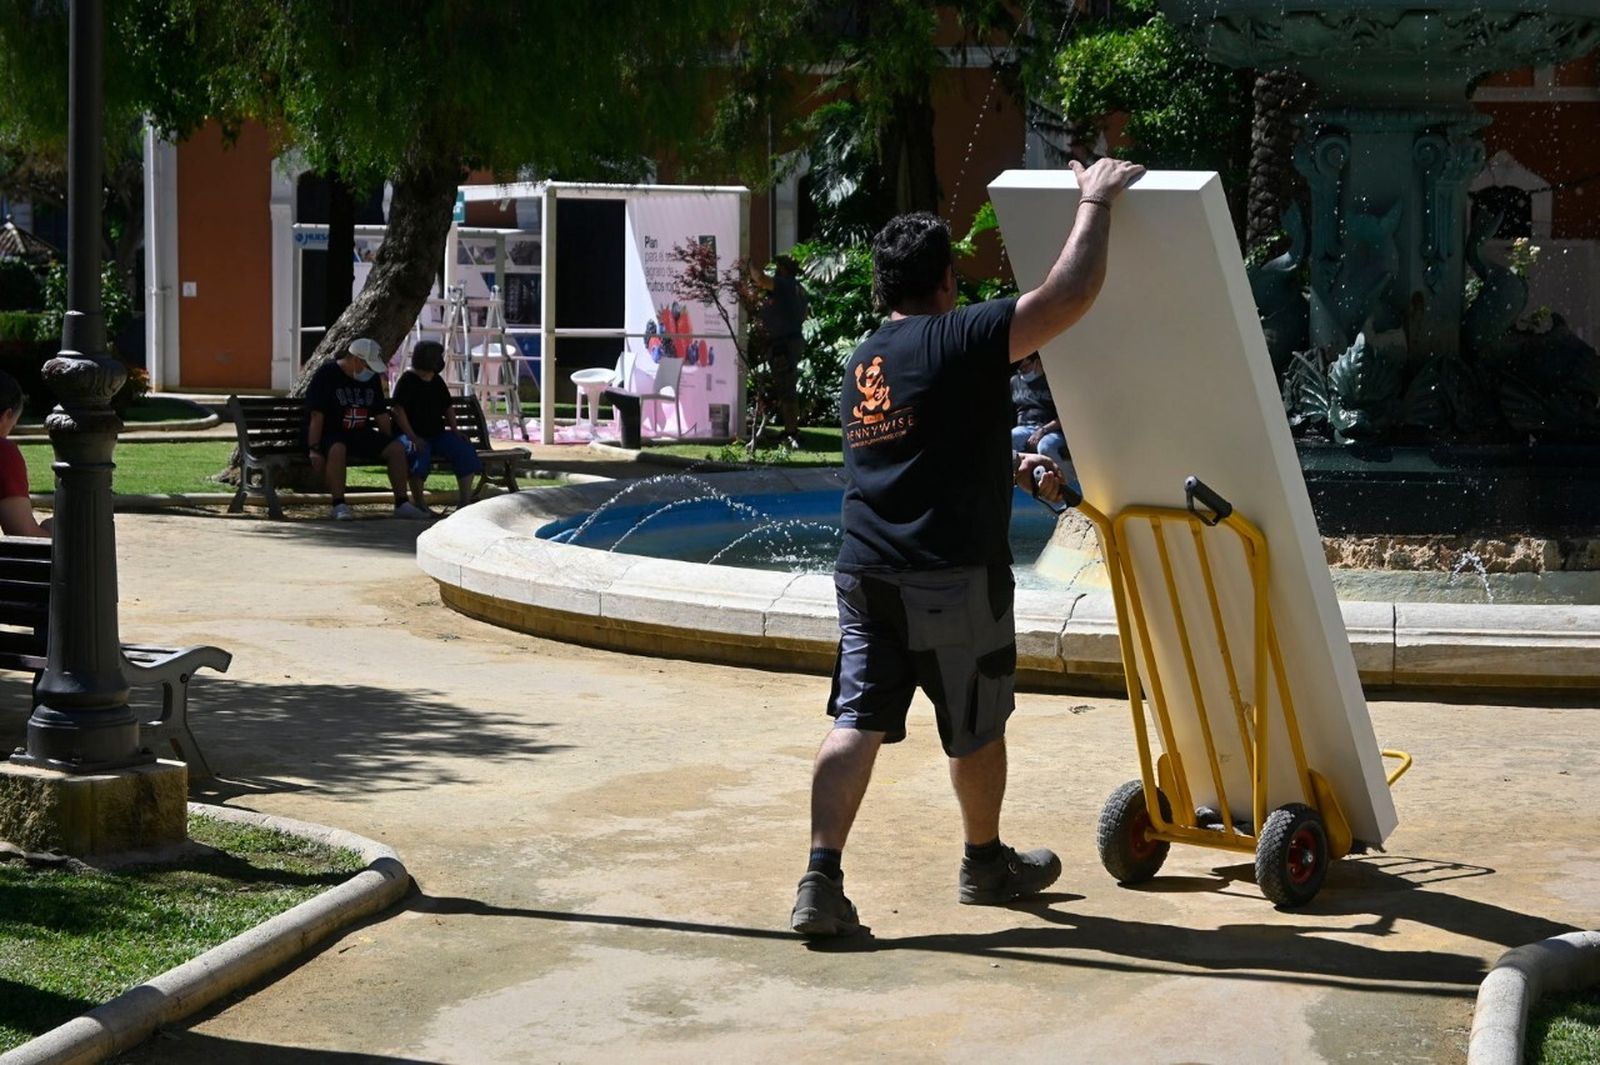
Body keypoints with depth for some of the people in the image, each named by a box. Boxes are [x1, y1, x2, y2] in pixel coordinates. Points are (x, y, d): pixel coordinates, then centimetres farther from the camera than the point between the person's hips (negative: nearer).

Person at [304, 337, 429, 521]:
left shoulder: (372, 378, 10)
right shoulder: (327, 374, -11)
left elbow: (381, 415, 18)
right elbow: (317, 415, -16)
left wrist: (388, 443, 12)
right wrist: (314, 449, -23)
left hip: (361, 434, 6)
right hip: (332, 434, -6)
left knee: (397, 448, -14)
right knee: (337, 449, -40)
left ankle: (401, 504, -8)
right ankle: (339, 506, -36)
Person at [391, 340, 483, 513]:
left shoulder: (437, 382, 15)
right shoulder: (407, 380, -6)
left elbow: (448, 408, 23)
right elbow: (399, 411, -14)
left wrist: (454, 431, 7)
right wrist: (413, 437, -24)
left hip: (438, 434, 7)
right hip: (414, 436, -7)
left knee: (464, 448, -15)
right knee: (421, 453, -38)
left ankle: (465, 500, -11)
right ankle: (419, 504, -32)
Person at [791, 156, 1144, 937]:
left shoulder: (861, 365, 16)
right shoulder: (961, 340, -8)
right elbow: (1072, 292, -10)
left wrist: (1013, 469, 34)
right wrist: (1095, 201, 2)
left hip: (864, 572, 6)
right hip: (952, 578, -6)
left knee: (856, 722, 3)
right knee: (976, 729, 13)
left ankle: (821, 881, -7)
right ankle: (986, 865, 30)